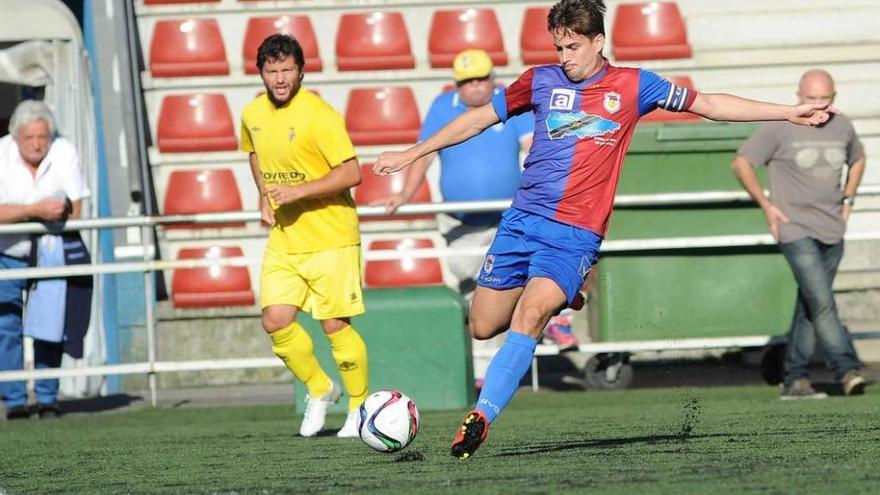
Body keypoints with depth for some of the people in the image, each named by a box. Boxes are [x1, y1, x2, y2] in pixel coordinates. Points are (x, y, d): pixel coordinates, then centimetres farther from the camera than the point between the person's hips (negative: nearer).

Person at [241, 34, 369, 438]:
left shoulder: (319, 115, -16)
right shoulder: (253, 115, 5)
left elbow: (351, 173, -18)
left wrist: (298, 191, -24)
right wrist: (265, 197, 12)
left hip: (330, 237, -6)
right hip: (283, 238, 6)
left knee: (335, 325, -3)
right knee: (276, 321, -7)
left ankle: (360, 406, 16)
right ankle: (319, 390, 16)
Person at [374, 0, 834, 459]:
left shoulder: (632, 86, 3)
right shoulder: (541, 80, 7)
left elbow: (708, 104, 10)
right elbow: (481, 117, 18)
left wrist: (788, 112, 7)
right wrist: (411, 154, 19)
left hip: (576, 234, -3)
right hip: (521, 220, 3)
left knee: (529, 315, -25)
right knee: (482, 327, 4)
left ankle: (482, 415, -26)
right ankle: (559, 299, 33)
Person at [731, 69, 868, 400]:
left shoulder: (842, 128, 8)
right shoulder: (779, 128, -7)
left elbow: (857, 159, 30)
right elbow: (741, 163, -2)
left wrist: (848, 199, 16)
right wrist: (766, 205, -6)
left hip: (832, 231, 5)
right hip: (795, 229, -5)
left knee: (809, 306, 7)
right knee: (822, 303, -15)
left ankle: (795, 380, 11)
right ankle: (847, 369, -19)